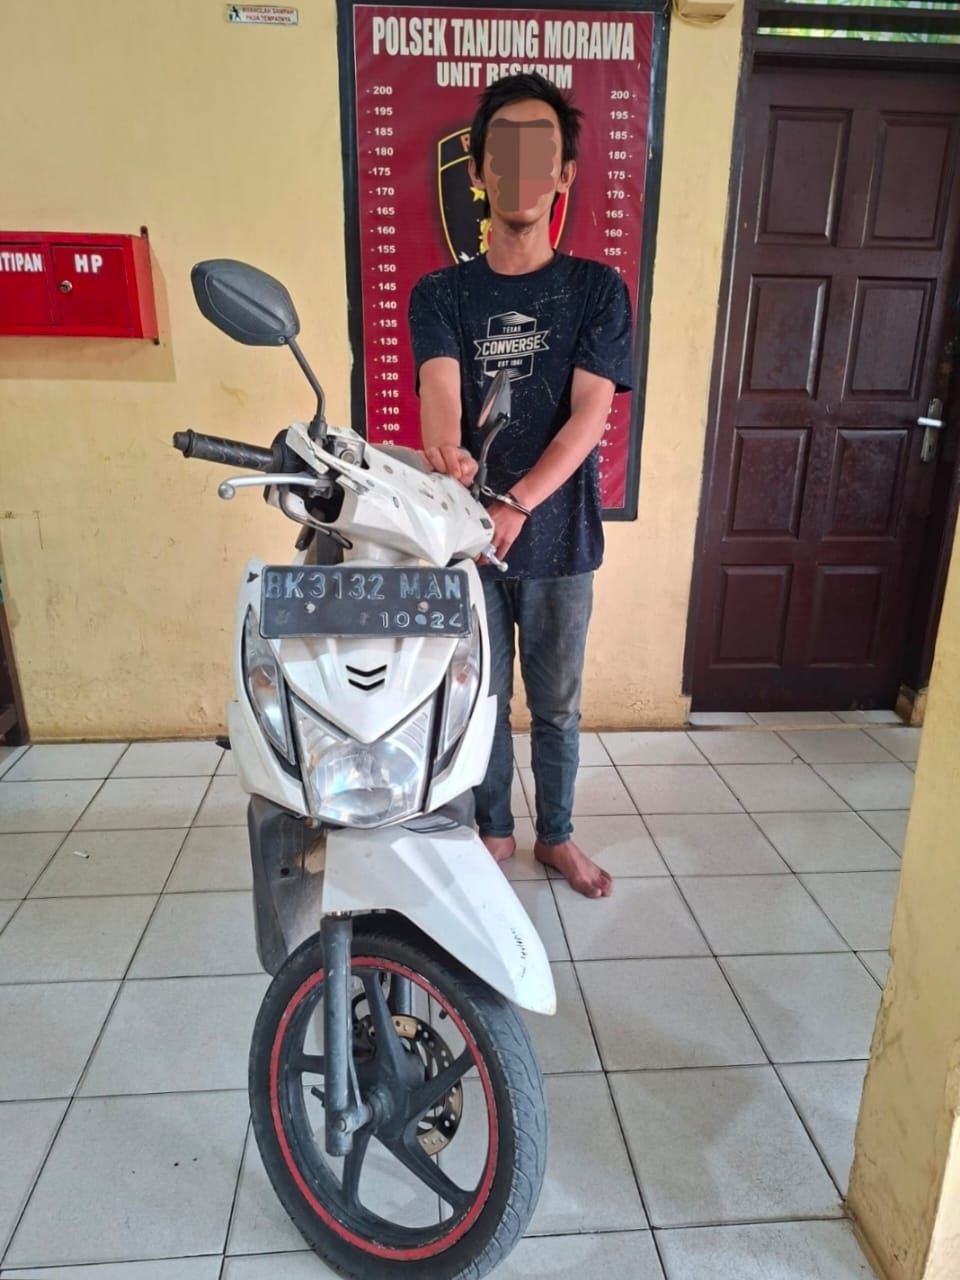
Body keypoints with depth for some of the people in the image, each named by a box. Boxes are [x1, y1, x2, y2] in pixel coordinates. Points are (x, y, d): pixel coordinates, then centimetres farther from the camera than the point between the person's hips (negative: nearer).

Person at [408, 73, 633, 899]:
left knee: (556, 706, 14)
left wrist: (518, 503, -28)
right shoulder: (441, 293, 1)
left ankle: (556, 835, 36)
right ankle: (494, 831, 36)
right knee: (482, 701, 14)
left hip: (559, 537, 0)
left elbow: (589, 416, -13)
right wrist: (445, 452, -41)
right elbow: (439, 389, -17)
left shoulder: (597, 289, -1)